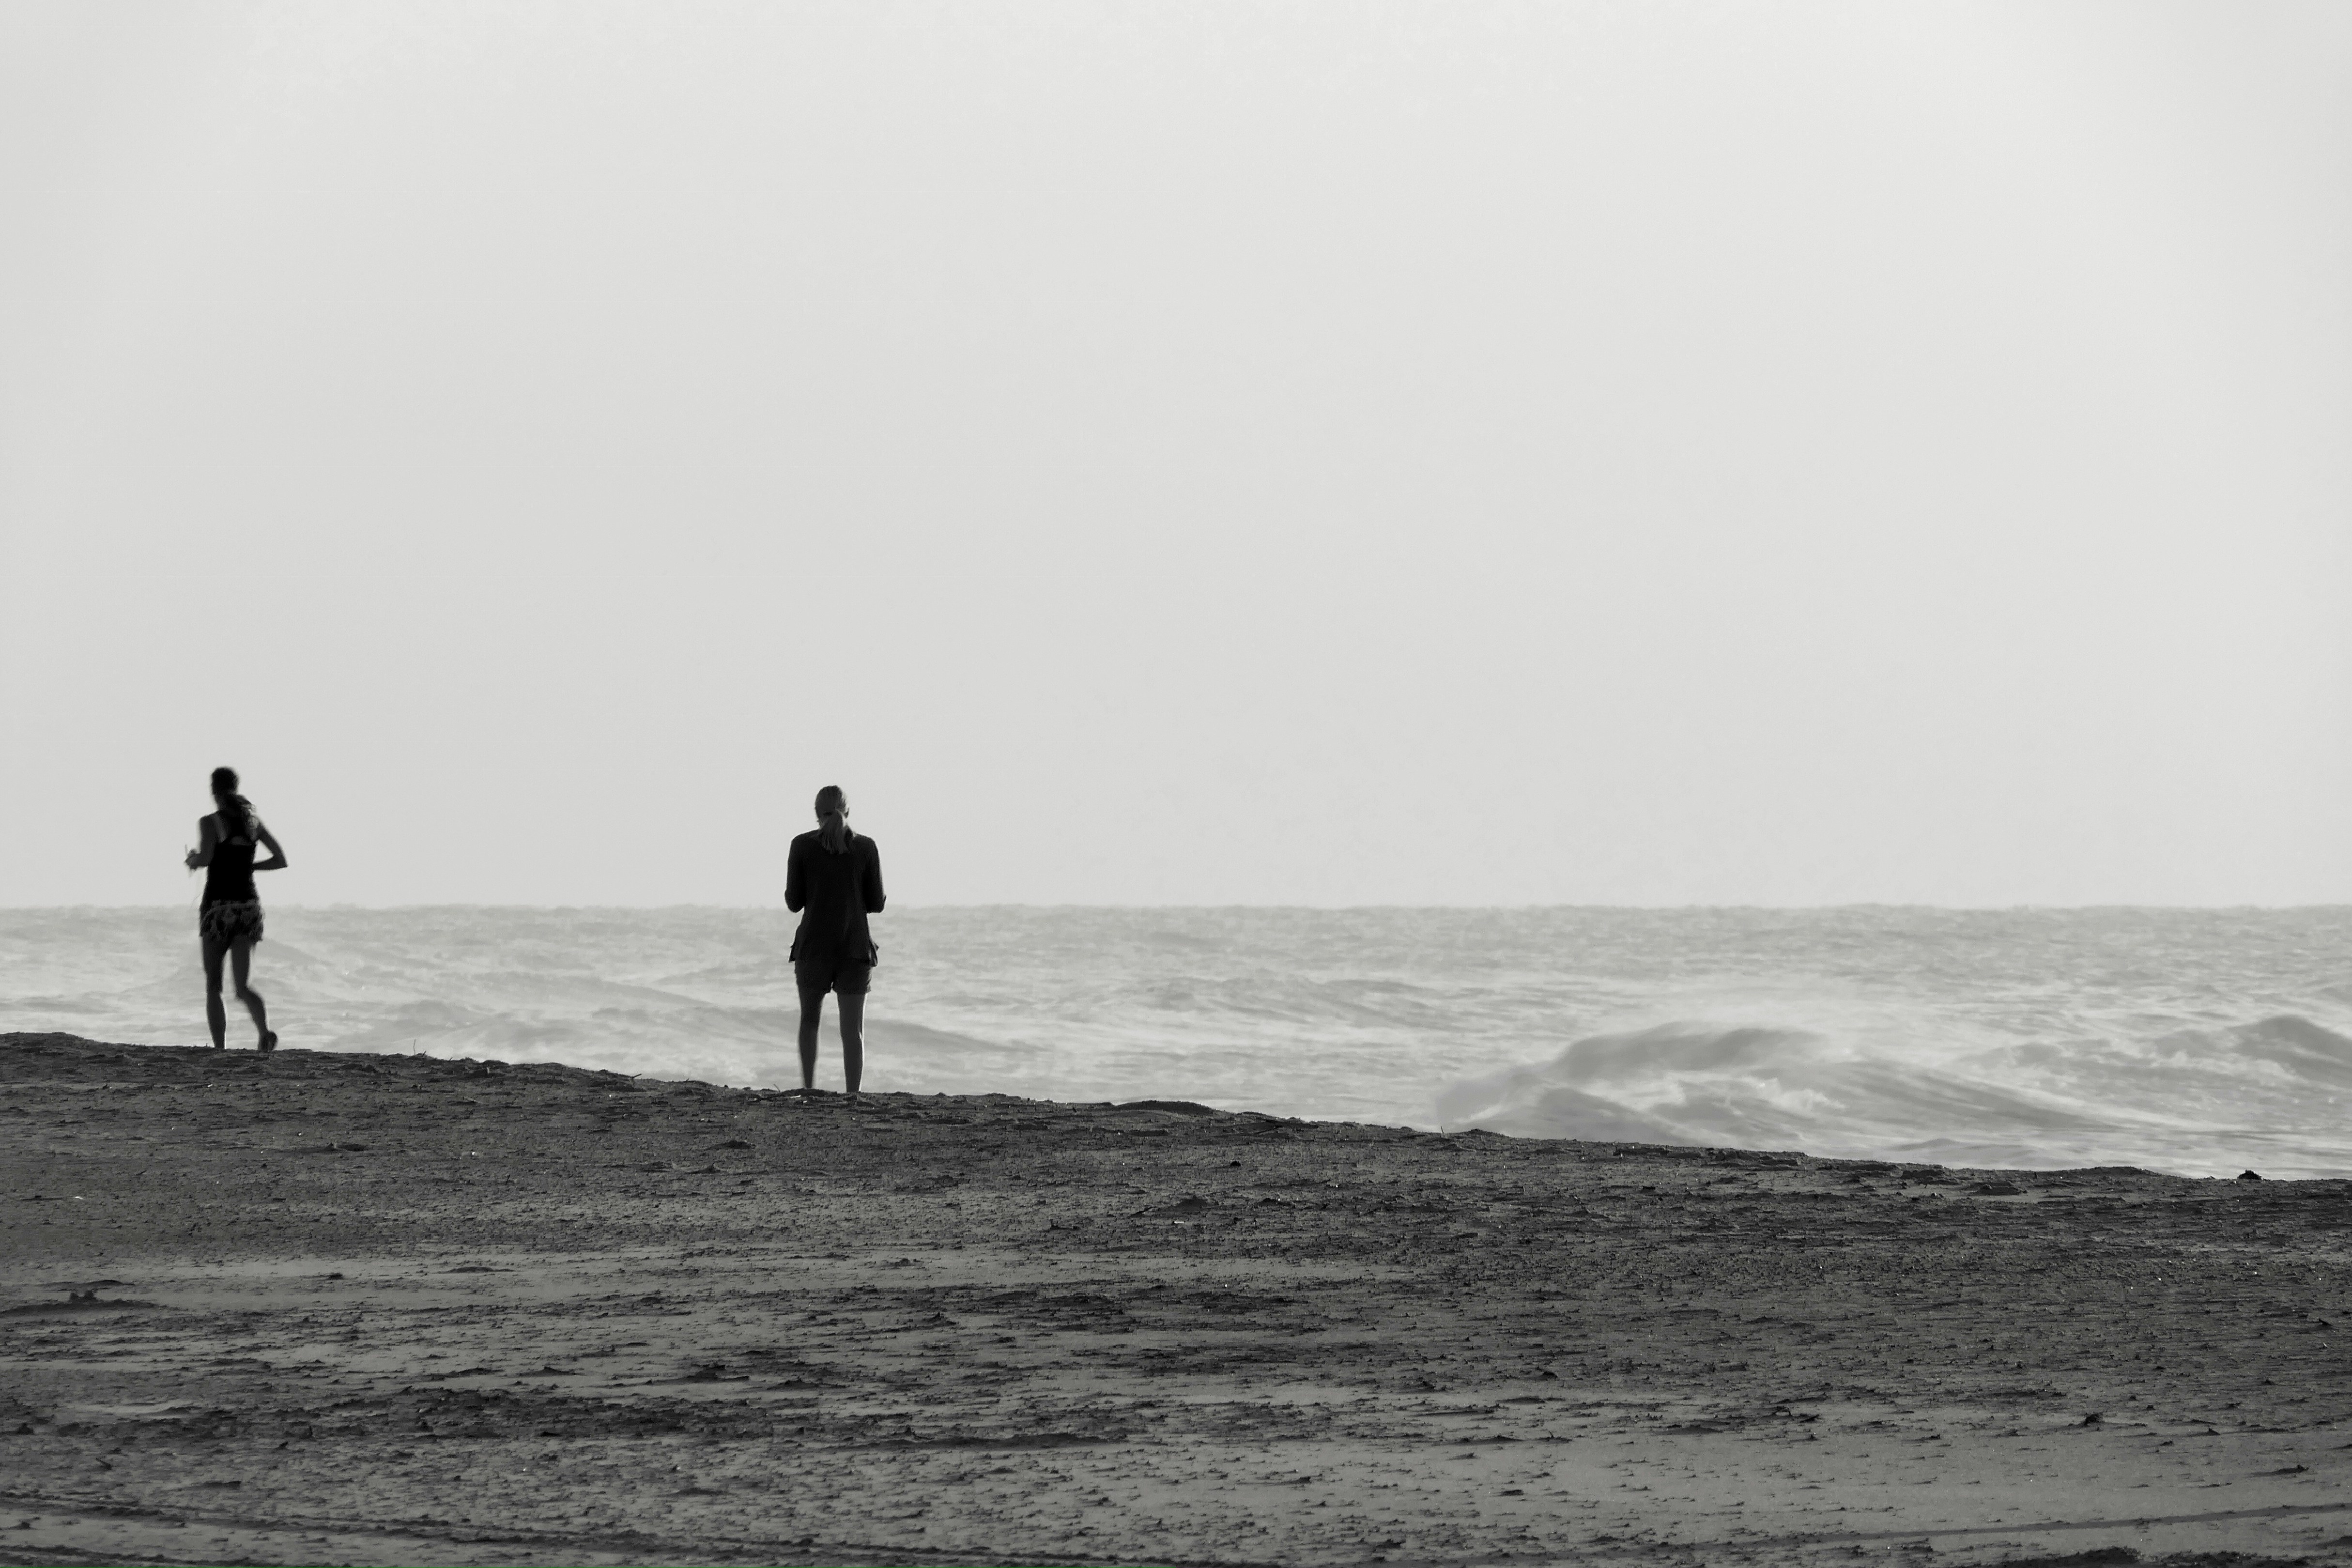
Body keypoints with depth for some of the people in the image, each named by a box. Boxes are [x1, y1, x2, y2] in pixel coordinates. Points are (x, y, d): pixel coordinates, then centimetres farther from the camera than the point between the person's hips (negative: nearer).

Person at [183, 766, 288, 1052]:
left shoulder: (210, 822, -6)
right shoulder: (253, 822, 8)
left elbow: (205, 857, -23)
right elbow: (281, 861, 6)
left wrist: (192, 860, -1)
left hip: (218, 905, -4)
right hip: (248, 904, 4)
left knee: (213, 986, 10)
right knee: (242, 986, 1)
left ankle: (220, 1049, 2)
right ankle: (265, 1030, -28)